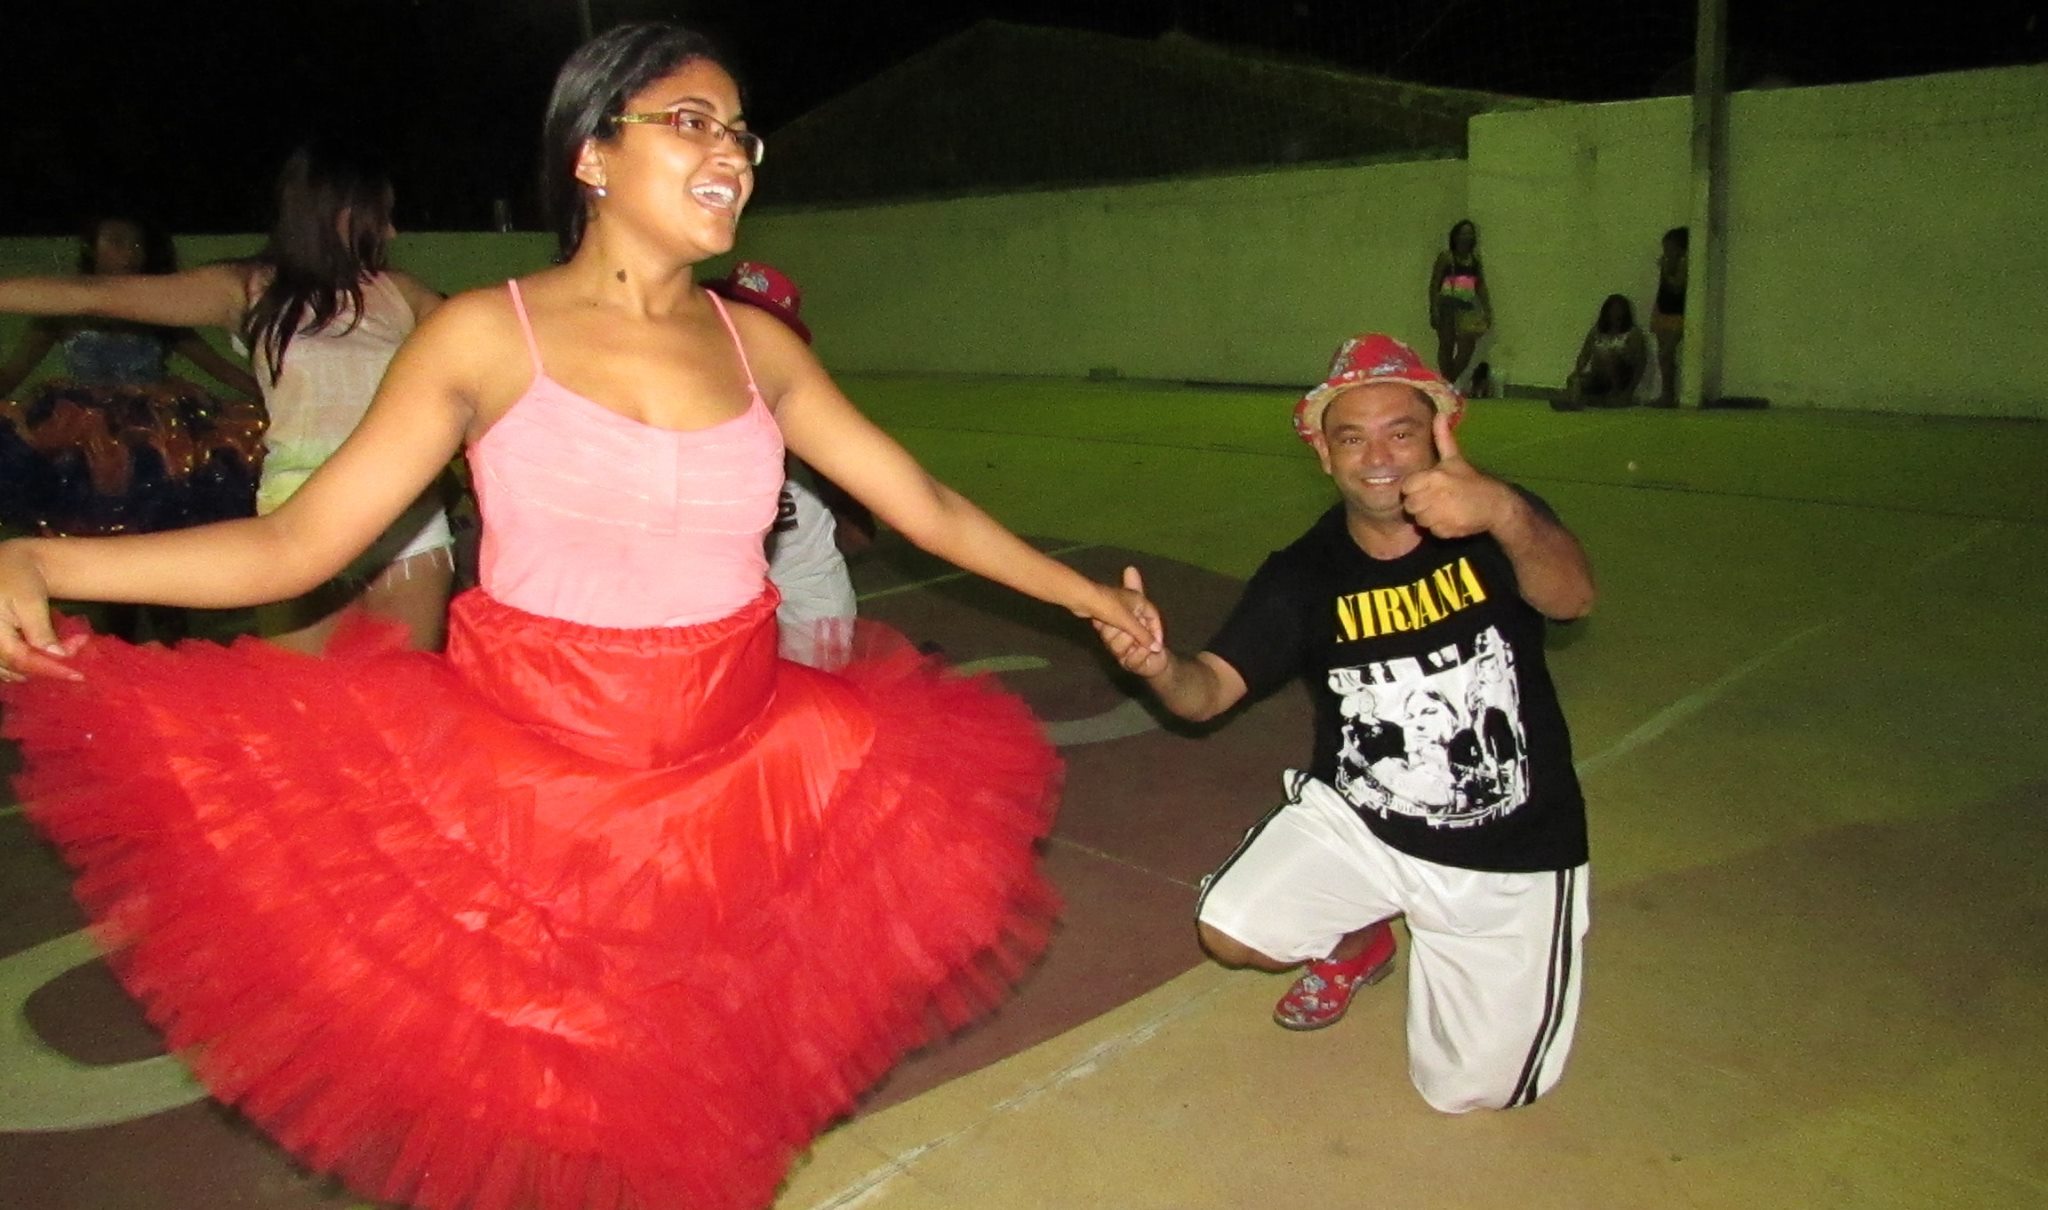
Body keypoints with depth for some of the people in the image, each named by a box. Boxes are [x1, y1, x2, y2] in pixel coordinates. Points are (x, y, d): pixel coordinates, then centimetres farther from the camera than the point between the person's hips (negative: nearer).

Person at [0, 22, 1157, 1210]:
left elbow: (924, 505, 8)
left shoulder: (760, 344, 3)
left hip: (740, 779, 3)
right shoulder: (486, 335, -6)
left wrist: (1090, 596, 10)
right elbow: (292, 545, -7)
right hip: (526, 779, -2)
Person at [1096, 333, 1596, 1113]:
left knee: (1469, 1090, 0)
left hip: (1510, 852, -2)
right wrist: (1159, 666, -43)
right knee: (1232, 932, -18)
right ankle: (1357, 945, 17)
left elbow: (1572, 597, -36)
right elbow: (1211, 688, -18)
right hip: (1356, 820, 2)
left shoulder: (1498, 527, -15)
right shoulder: (1303, 576, -10)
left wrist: (1505, 513, -58)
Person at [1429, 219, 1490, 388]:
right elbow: (1434, 284, -4)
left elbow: (1481, 286, 17)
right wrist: (1433, 310, -13)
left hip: (1467, 307, 5)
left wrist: (1487, 310, 11)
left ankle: (1451, 382, 10)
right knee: (1446, 345, 0)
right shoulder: (1446, 256, 0)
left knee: (1467, 347, -4)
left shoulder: (1474, 259, 14)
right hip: (1448, 306, -5)